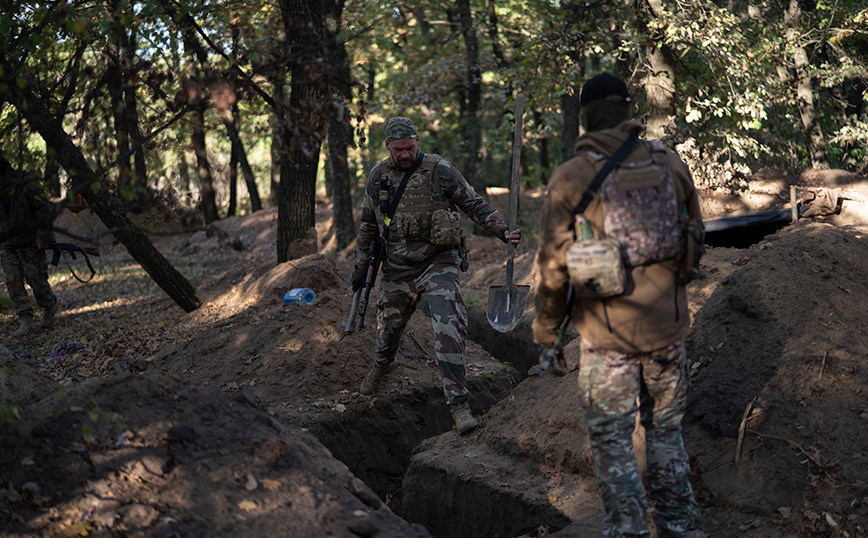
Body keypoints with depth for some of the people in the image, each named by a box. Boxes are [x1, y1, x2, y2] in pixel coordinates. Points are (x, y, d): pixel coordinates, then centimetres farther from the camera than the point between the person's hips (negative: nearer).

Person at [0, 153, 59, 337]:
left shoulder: (26, 184, -14)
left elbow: (46, 208, -15)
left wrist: (43, 236, -19)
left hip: (30, 242, -6)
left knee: (36, 279, -2)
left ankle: (50, 307, 26)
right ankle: (27, 322, -3)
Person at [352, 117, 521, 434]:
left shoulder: (440, 171, -8)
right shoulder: (378, 177, 1)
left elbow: (474, 204, -1)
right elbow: (369, 224, 12)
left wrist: (502, 231, -14)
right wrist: (361, 268, 15)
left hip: (438, 264, -3)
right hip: (398, 269, 3)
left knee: (449, 330, -19)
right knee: (388, 327, 18)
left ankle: (458, 403, -16)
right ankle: (382, 366, 54)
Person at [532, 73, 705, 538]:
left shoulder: (571, 178, -9)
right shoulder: (669, 163, 0)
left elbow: (554, 265, -7)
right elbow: (694, 236, 10)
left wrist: (545, 330, 5)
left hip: (608, 333, -3)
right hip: (667, 325, 4)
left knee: (612, 440, 9)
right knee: (665, 431, 19)